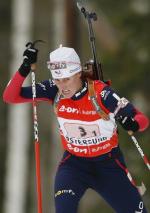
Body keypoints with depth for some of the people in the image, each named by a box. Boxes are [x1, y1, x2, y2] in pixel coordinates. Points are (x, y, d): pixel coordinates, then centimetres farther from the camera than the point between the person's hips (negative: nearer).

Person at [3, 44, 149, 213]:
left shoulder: (100, 92, -25)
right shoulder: (54, 91, -16)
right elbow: (10, 97, -15)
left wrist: (133, 124, -45)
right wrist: (25, 69, -29)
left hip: (108, 163, -1)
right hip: (74, 162, 1)